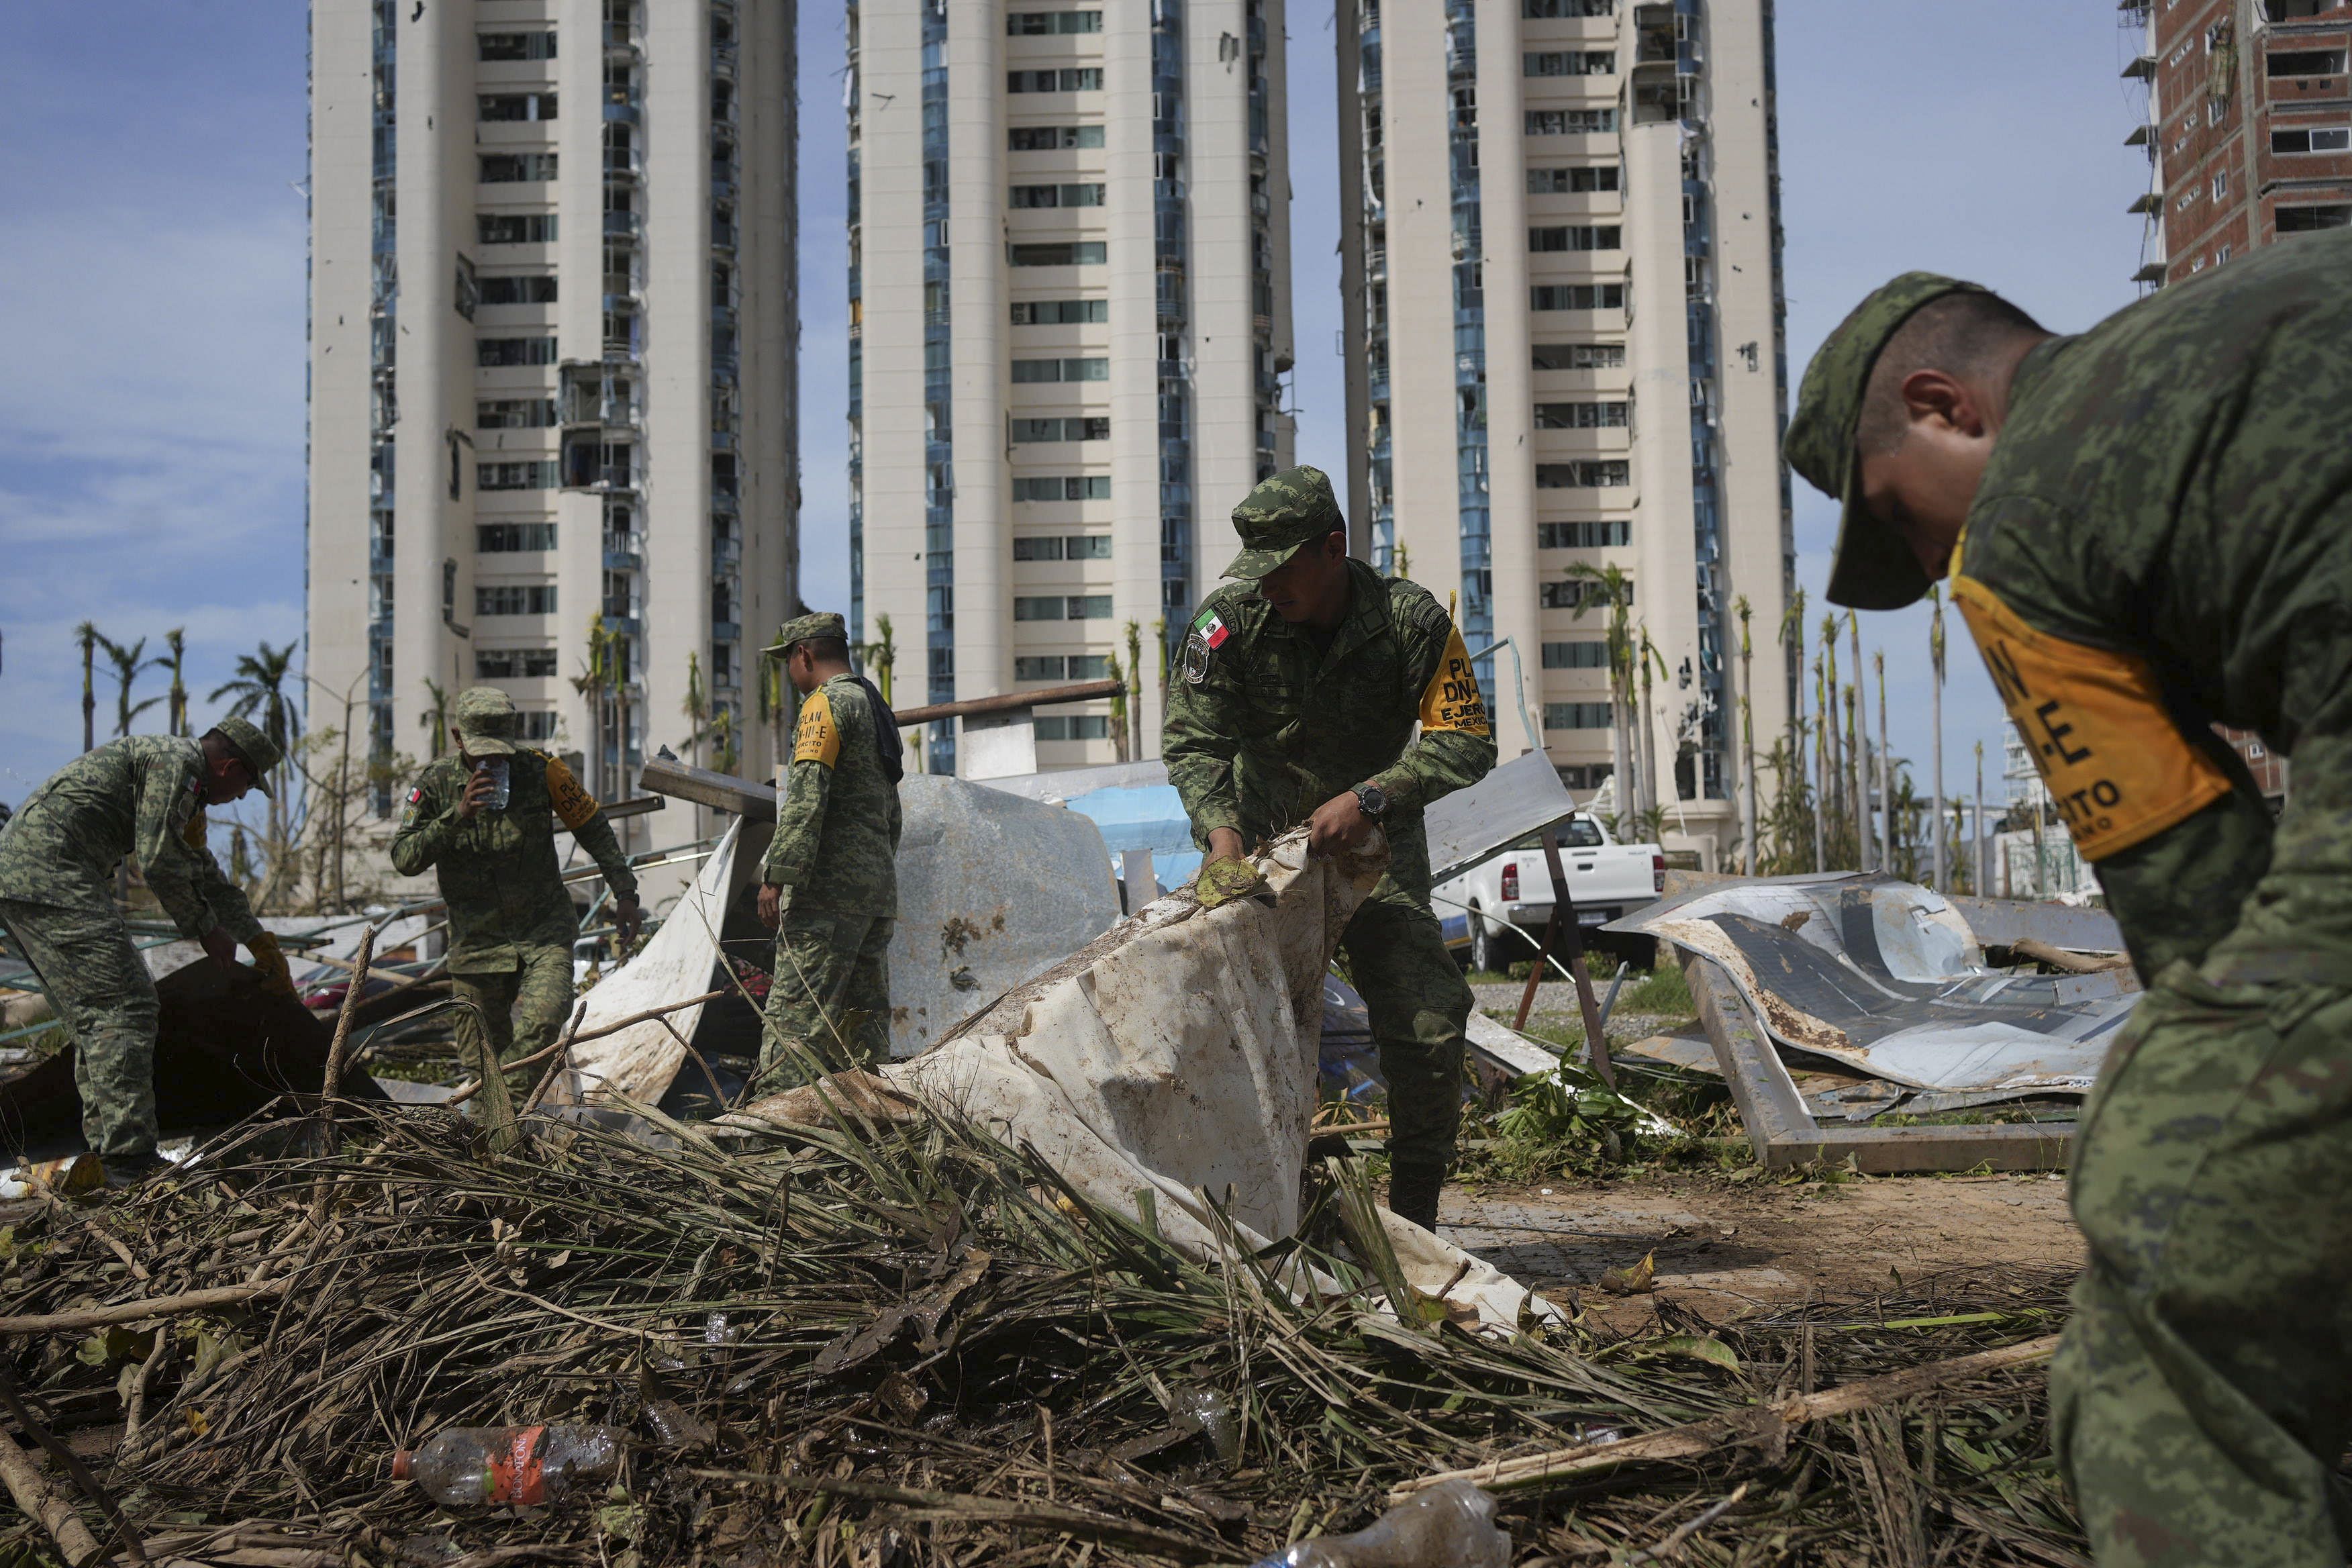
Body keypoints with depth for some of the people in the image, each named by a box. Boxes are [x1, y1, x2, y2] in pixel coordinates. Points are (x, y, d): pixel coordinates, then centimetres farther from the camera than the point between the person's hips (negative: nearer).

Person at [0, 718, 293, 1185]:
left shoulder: (184, 791, 27)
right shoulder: (176, 760, -5)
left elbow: (206, 873, 36)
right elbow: (158, 861, -12)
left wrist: (262, 944, 41)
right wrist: (206, 929, 1)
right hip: (48, 871, -11)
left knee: (94, 1016, 13)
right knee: (124, 1005, -13)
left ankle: (106, 1152, 13)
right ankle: (130, 1160, -14)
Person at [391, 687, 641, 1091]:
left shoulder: (541, 770, -7)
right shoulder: (437, 782, -5)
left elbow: (593, 827, 6)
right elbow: (404, 860, -13)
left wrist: (624, 892, 4)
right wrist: (456, 816, -26)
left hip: (544, 931, -1)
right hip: (476, 937, 1)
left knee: (544, 1018, -26)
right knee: (485, 1058, 4)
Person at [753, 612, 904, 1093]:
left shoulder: (826, 703, -7)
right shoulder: (874, 707, 22)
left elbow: (806, 798, -19)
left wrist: (776, 876, -21)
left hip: (830, 890, -9)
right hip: (878, 891, 9)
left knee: (795, 1014, -12)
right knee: (864, 1016, 9)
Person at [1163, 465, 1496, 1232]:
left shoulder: (1412, 620, -17)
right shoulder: (1231, 619, -16)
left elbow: (1467, 742, -19)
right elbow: (1191, 742, -14)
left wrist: (1368, 798, -32)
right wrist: (1223, 835, -32)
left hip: (1376, 840, 0)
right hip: (1262, 838, 1)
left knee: (1428, 1028, -8)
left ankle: (1414, 1218, 7)